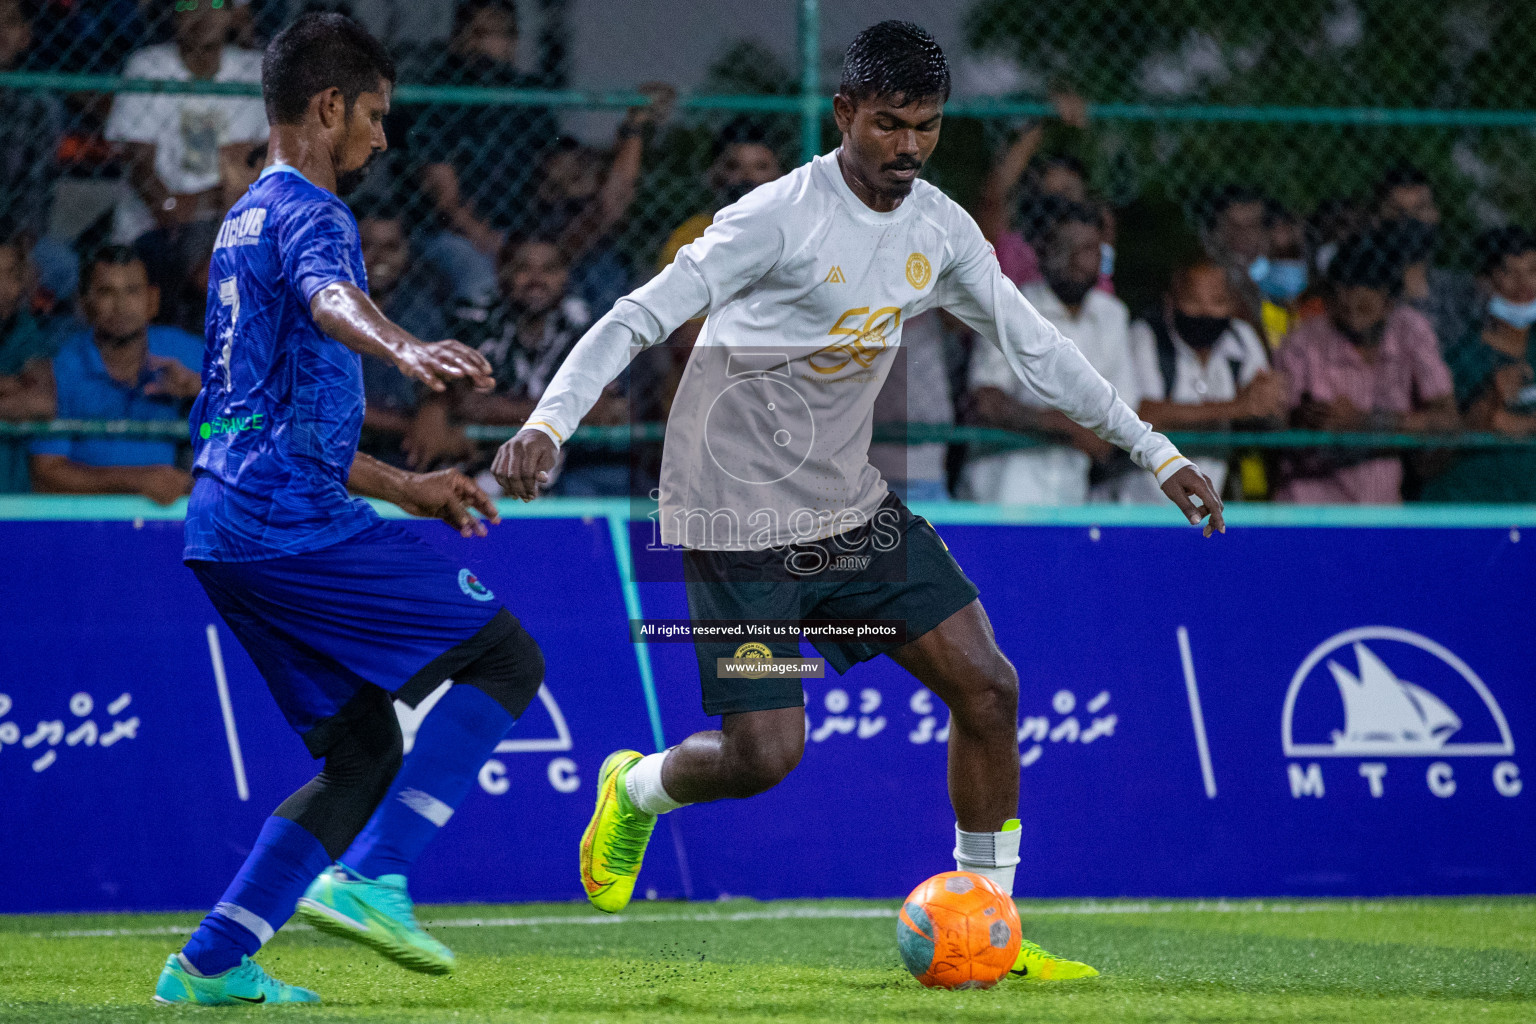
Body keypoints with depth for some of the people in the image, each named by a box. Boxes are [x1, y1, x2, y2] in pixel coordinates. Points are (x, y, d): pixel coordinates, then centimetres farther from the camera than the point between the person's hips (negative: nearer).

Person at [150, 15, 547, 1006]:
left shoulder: (245, 218, 24)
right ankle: (368, 880, -14)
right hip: (295, 524, -10)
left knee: (364, 752, 13)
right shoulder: (308, 210, -6)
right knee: (506, 657, -4)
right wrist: (405, 347, -52)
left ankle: (211, 964, 7)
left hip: (226, 530, 10)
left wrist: (408, 488, 32)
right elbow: (329, 299, -32)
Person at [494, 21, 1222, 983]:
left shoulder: (938, 228, 3)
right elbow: (639, 318, -20)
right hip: (740, 523, -7)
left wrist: (1156, 452, 14)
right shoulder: (782, 216, -18)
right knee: (765, 753, -11)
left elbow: (1034, 343, 14)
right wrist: (548, 423, -34)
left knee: (988, 688, -2)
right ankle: (636, 790, 23)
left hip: (852, 507, 7)